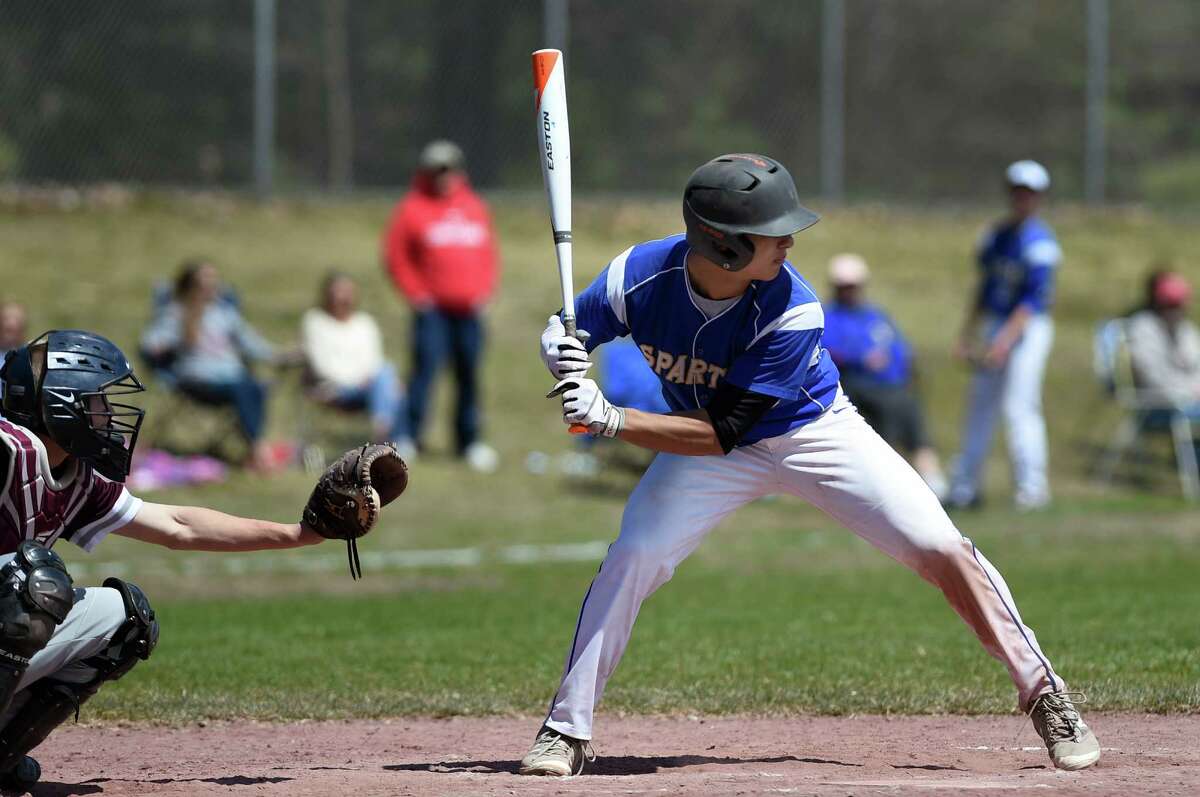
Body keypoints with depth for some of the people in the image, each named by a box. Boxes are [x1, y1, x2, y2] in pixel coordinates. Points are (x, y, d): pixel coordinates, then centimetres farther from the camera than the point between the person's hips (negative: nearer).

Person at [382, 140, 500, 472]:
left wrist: (483, 289, 5)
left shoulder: (474, 208, 13)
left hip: (468, 308, 5)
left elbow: (488, 254, 18)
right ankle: (410, 438, -14)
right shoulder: (413, 209, -1)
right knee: (426, 368, -14)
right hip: (433, 309, -5)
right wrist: (416, 294, -8)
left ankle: (469, 442, 17)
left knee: (470, 374, 8)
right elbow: (395, 255, -2)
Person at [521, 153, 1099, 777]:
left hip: (814, 435, -2)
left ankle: (1043, 694, 3)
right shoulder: (638, 276, -27)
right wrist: (560, 352, -32)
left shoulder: (794, 313, -33)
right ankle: (566, 731, -6)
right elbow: (562, 332, -7)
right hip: (703, 437, 2)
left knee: (942, 551, -12)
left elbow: (720, 433, -33)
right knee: (632, 557, -19)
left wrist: (610, 420, -41)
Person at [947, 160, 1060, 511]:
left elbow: (1035, 298, -19)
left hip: (1028, 328, -8)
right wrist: (966, 337, 18)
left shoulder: (1040, 242, -12)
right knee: (980, 405, 9)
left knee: (1019, 406, -14)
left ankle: (1032, 485, -11)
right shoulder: (995, 236, 13)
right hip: (994, 326, 8)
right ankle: (964, 488, 15)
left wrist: (1006, 339, -26)